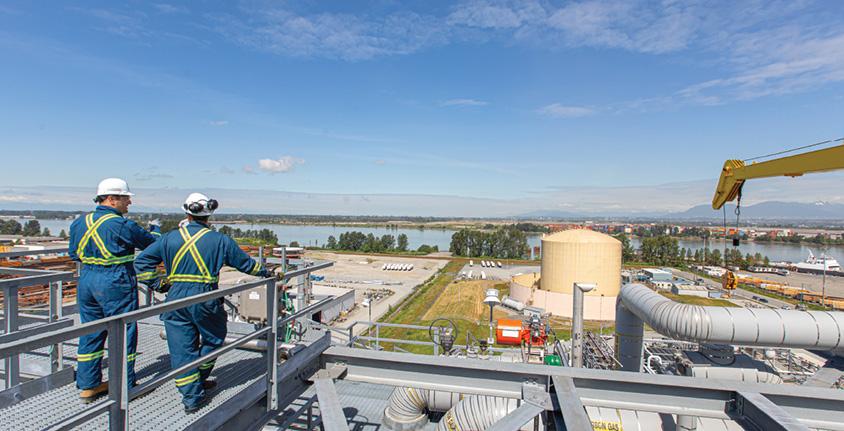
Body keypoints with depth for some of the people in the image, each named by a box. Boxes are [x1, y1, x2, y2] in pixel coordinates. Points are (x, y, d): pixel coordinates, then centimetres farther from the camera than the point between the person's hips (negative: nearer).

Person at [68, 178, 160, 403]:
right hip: (115, 284, -7)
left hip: (86, 281, 8)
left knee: (91, 333, 16)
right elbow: (152, 243, -6)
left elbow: (73, 253, 17)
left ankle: (87, 385, 25)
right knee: (123, 332, 3)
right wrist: (155, 228, 14)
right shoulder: (121, 225, -17)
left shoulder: (79, 223, 6)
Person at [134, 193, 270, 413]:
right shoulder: (220, 240, -3)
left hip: (176, 300, 3)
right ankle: (199, 380, 34)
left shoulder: (170, 238, 3)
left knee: (182, 348, 10)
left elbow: (142, 261, 6)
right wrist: (265, 272, 21)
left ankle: (191, 396, 15)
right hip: (205, 300, -2)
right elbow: (245, 263, 6)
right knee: (213, 338, 22)